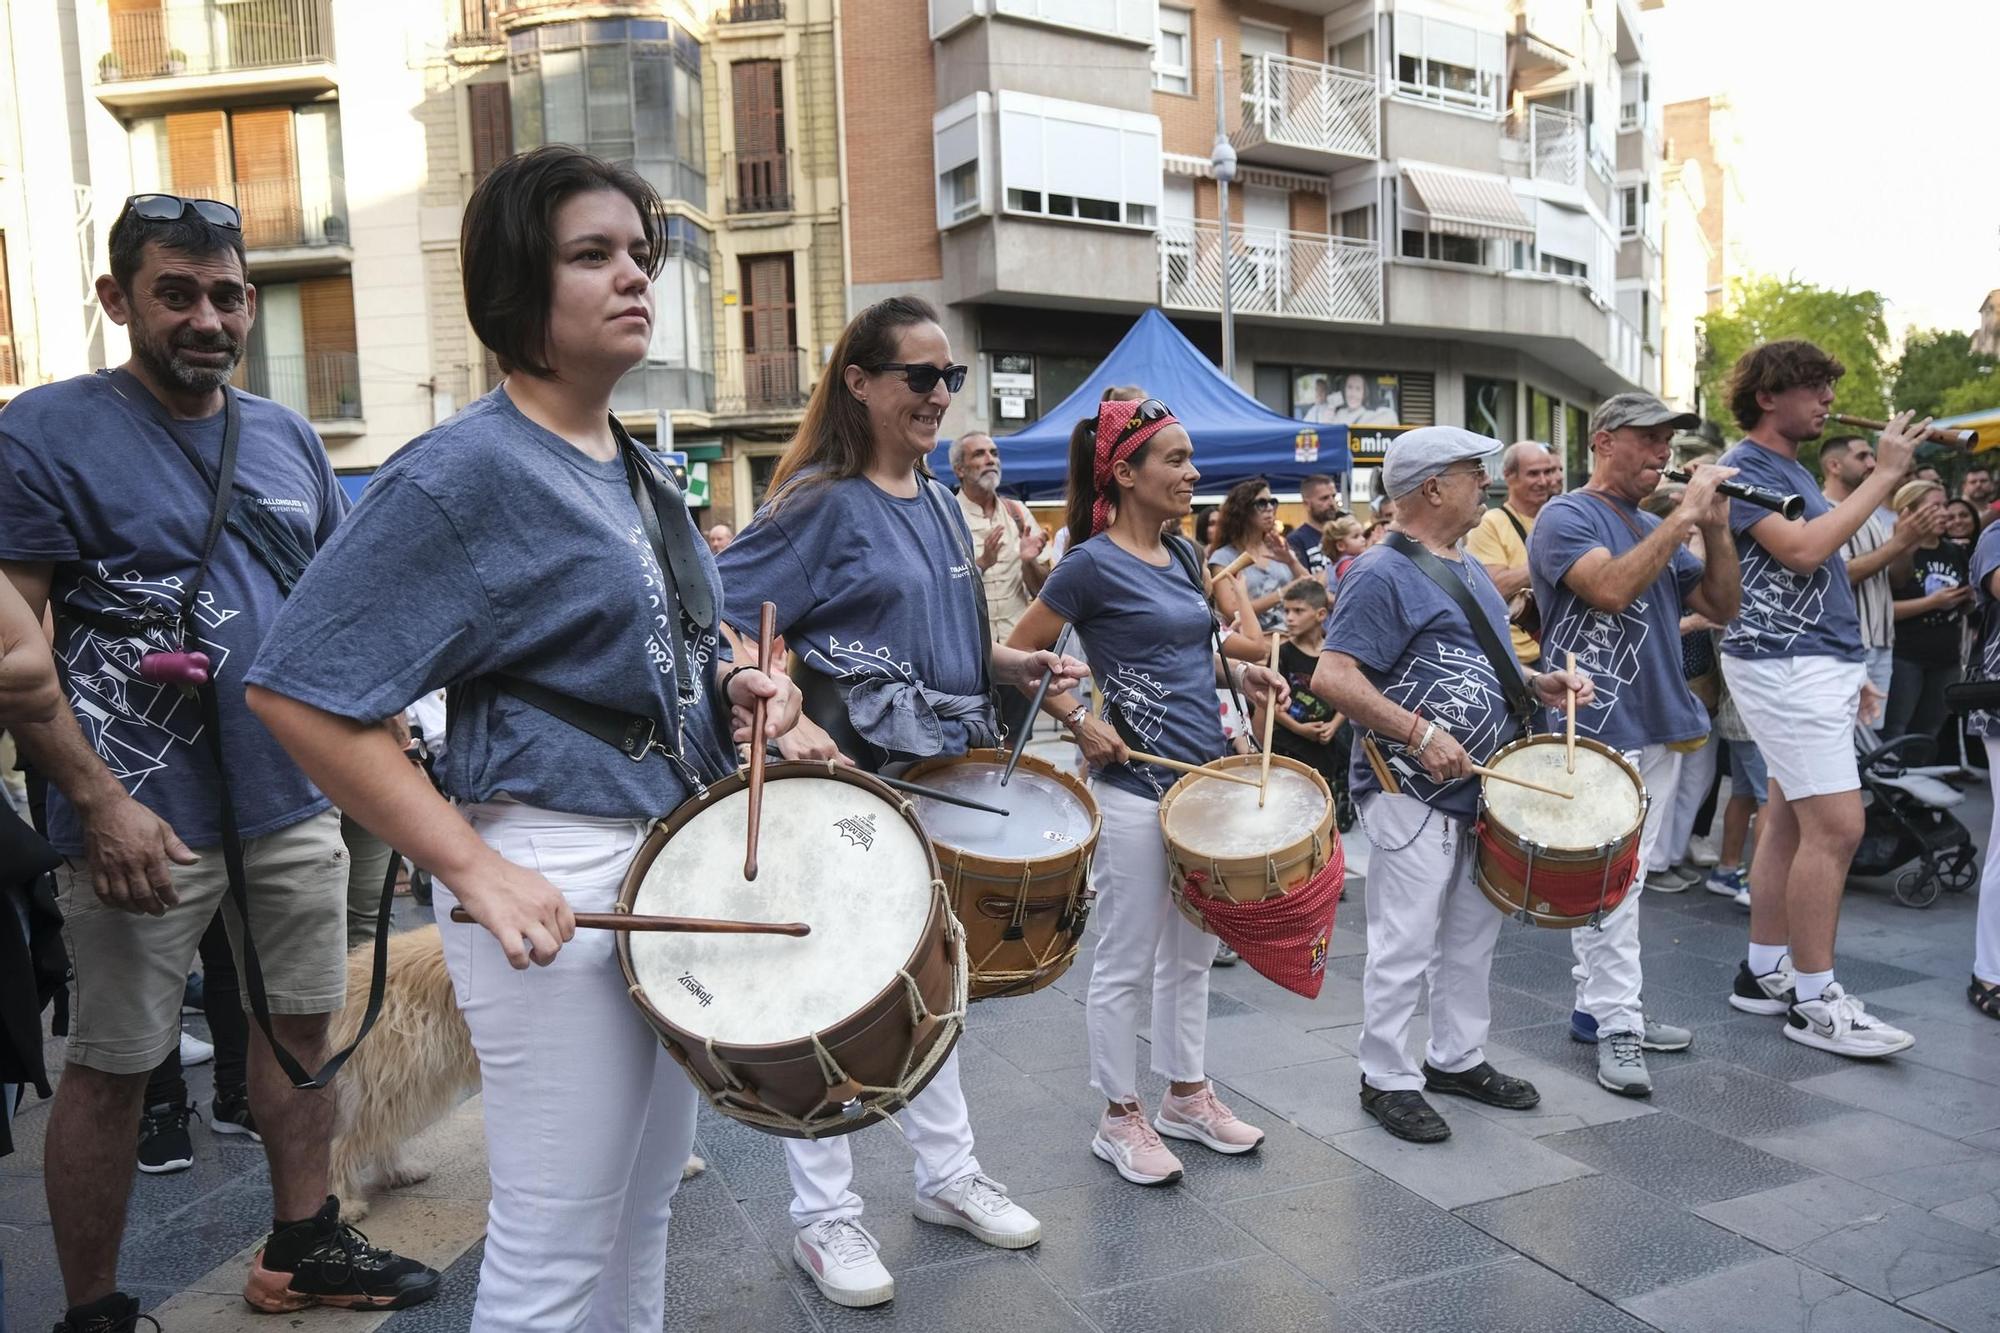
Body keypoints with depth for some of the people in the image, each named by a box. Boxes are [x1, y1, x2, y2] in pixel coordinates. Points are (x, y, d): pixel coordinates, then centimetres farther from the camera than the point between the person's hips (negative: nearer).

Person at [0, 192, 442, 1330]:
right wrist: (101, 802, -19)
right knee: (114, 1066, 7)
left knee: (303, 1022, 15)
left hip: (294, 802, 6)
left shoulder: (287, 436, 10)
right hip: (146, 818, -5)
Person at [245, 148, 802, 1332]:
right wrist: (475, 869, -21)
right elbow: (299, 690, -18)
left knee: (645, 1205, 21)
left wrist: (735, 687, 2)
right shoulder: (467, 469, -14)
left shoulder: (639, 471, 10)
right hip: (557, 876, -8)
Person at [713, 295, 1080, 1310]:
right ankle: (824, 1218, 21)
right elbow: (718, 625, -15)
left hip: (941, 781, 8)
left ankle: (947, 1173, 36)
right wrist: (783, 721, -28)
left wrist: (1013, 664, 4)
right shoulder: (820, 501, -12)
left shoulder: (939, 504, 11)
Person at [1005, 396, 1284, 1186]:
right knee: (1126, 963, 4)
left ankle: (1187, 1096, 33)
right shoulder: (1093, 564, -12)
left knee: (1191, 952, 18)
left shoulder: (1182, 556, 10)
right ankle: (1120, 1119, 19)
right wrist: (1079, 721, -15)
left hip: (1204, 777, 8)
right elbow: (1017, 659, -9)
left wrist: (1237, 670, 6)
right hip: (1134, 787, -8)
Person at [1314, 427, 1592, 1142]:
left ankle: (1458, 1056, 33)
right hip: (1413, 793, -9)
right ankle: (1387, 1078, 13)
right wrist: (1420, 734, -27)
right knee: (1405, 942, -1)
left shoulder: (1470, 571, 15)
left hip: (1479, 788, 9)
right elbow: (1332, 677, -23)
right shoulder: (1382, 575, -15)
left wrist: (1538, 683, 8)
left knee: (1473, 933, 18)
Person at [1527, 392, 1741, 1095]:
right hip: (1596, 728, -8)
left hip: (1659, 726, 8)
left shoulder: (1657, 529, 18)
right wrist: (1685, 516, -19)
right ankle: (1617, 1025, -2)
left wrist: (1716, 529, 0)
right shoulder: (1566, 517, -6)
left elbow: (1721, 606, 13)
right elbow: (1610, 588, -24)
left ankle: (1597, 1004, 21)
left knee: (1624, 879, 12)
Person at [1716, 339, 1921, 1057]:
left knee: (1789, 820, 11)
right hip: (1786, 667, -10)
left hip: (1817, 664, 10)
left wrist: (1848, 669, 21)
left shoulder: (1790, 467, 19)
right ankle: (1815, 1000, -3)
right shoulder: (1746, 467, -9)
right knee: (1835, 827, -11)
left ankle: (1764, 972, 19)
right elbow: (1802, 550, -24)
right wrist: (1883, 475, -16)